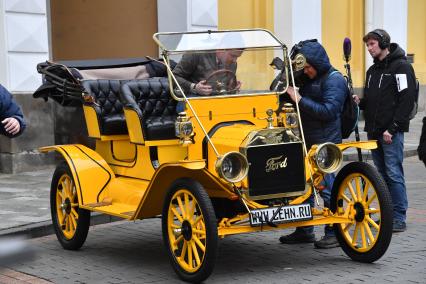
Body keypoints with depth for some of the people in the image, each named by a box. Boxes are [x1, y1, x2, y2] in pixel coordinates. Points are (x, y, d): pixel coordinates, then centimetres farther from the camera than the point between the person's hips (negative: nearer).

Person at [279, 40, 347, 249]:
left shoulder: (334, 80, -11)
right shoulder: (310, 79, 16)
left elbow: (328, 111, -22)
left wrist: (300, 100, -21)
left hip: (325, 142, -9)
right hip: (308, 141, 9)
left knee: (326, 186, -6)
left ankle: (334, 233, 4)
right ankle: (304, 230, 24)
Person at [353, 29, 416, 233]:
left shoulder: (401, 67, -7)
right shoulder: (372, 70, 19)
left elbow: (407, 100, -14)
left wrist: (392, 128, -18)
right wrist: (360, 102, 3)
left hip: (391, 132, -8)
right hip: (373, 131, 8)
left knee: (394, 174, -9)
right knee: (382, 175, 10)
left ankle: (399, 219, -6)